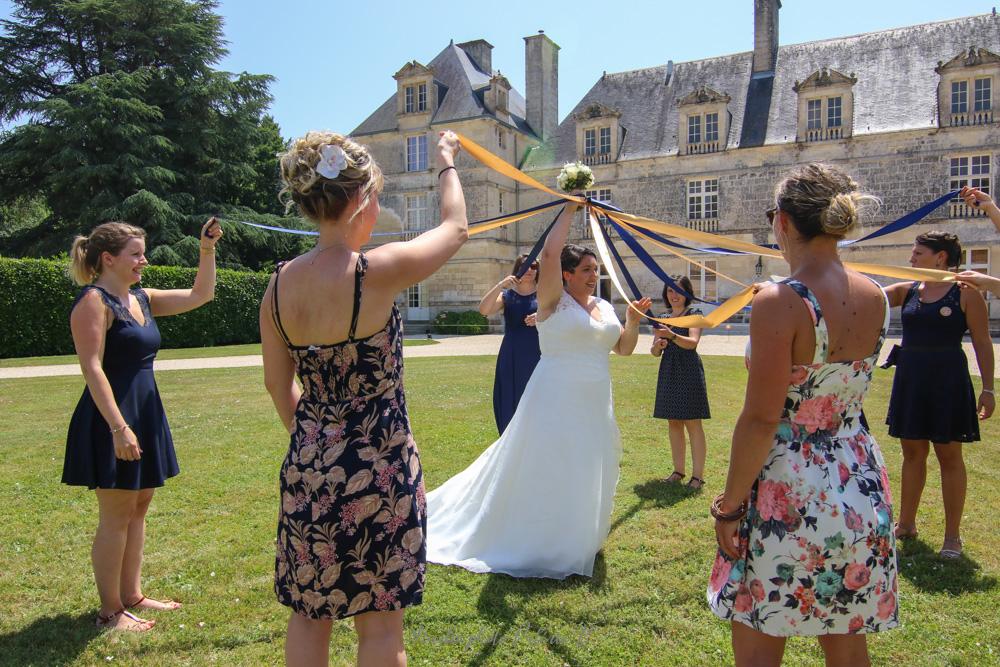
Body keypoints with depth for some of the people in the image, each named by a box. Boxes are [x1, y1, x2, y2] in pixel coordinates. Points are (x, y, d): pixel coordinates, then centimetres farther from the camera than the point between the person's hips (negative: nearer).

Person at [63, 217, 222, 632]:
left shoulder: (141, 298, 12)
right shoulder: (94, 302, -13)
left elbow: (200, 294, 17)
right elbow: (92, 368, -20)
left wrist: (208, 250, 5)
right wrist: (119, 427, -25)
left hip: (145, 413, 9)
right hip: (112, 421, -9)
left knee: (138, 508, 15)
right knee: (117, 515, 0)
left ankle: (131, 595, 27)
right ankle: (110, 611, 13)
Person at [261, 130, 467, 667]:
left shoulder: (280, 284, -2)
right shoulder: (377, 272, -19)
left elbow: (278, 384, 8)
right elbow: (455, 227, -1)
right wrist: (446, 161, 16)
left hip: (307, 468, 6)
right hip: (377, 466, -5)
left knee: (308, 612, 21)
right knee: (380, 623, 12)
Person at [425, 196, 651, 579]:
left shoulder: (604, 307, 12)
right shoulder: (554, 300, -8)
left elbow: (624, 349, 14)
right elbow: (549, 252, -22)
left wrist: (632, 322, -4)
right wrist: (570, 209, -14)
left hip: (593, 406, 7)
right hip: (556, 401, -7)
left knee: (586, 475, 15)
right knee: (549, 475, -1)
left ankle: (575, 543, 32)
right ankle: (538, 546, 15)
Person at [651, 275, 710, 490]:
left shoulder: (694, 314, -2)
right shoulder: (663, 318, 13)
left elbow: (692, 342, -18)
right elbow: (655, 352, 10)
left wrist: (672, 335, -35)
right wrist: (657, 346, -13)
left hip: (689, 372, -5)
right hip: (668, 373, 6)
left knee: (692, 423, -4)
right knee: (673, 422, 8)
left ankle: (698, 474, 0)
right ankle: (678, 471, 17)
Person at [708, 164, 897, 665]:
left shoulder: (779, 303, -21)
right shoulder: (875, 297, 0)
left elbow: (760, 420, -21)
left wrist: (729, 505, -10)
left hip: (787, 494, -7)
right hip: (860, 485, 7)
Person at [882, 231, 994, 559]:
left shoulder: (966, 293, -6)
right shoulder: (907, 291, 7)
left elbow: (982, 343, -5)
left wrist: (988, 388, -7)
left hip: (947, 382, -5)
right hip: (910, 380, 5)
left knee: (949, 455, 4)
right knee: (912, 452, 13)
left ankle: (952, 535, 16)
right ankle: (906, 524, 26)